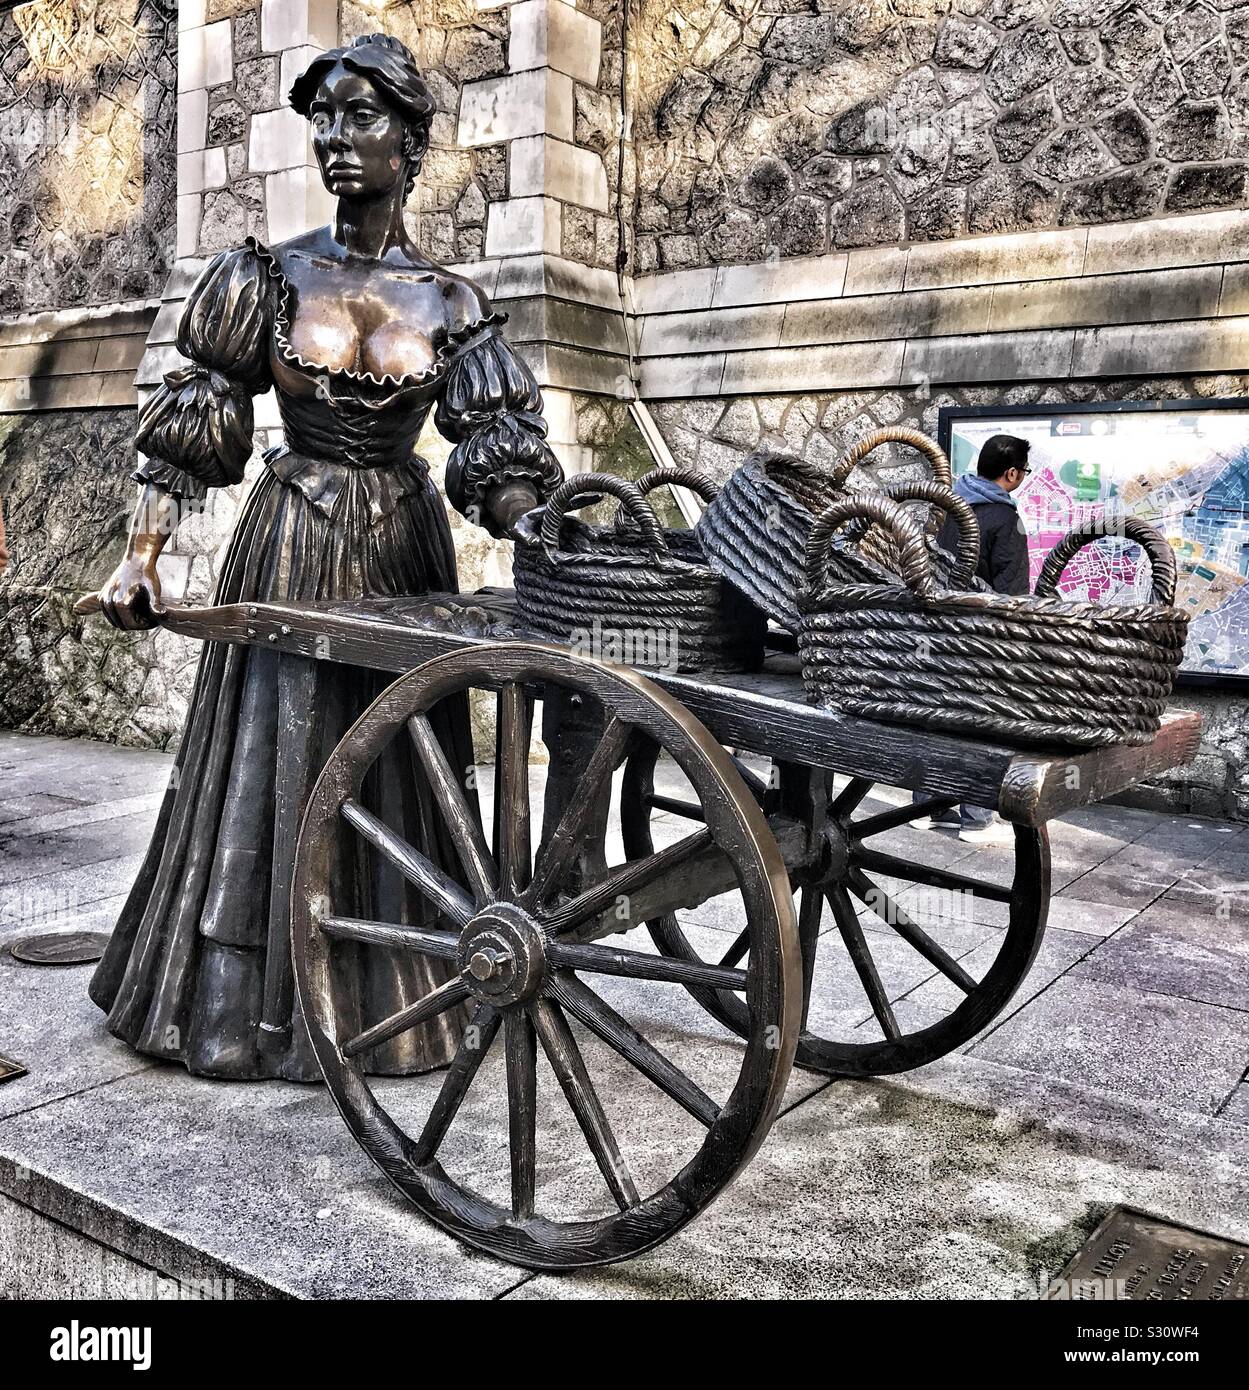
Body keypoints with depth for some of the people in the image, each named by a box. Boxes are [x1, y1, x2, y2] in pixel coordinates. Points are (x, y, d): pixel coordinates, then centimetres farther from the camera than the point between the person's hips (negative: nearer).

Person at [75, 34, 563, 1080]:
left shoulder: (451, 305, 2)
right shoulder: (270, 277, 1)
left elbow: (500, 459, -2)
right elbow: (190, 429, 0)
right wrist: (142, 559, -6)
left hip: (402, 552, 1)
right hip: (288, 549, -1)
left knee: (391, 770, 7)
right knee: (269, 760, 2)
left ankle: (384, 1001, 23)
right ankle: (236, 1008, 15)